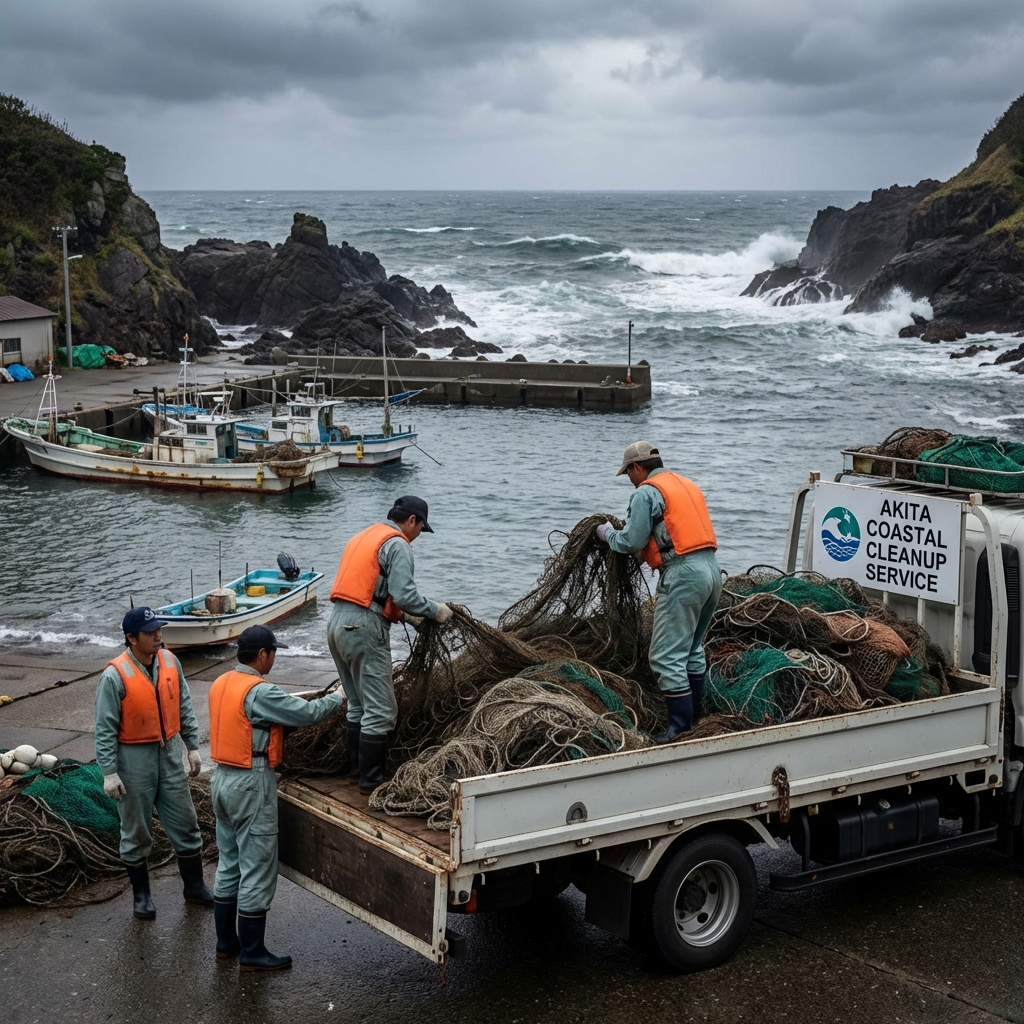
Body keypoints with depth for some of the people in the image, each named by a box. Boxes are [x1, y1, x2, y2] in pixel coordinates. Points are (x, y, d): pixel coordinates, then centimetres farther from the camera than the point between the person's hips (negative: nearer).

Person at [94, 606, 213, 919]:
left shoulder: (169, 661, -3)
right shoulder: (115, 676, -19)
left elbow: (184, 708, 8)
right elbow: (105, 729, -16)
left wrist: (192, 747, 8)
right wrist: (109, 773, -17)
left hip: (169, 754, 5)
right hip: (134, 760, -5)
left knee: (185, 823, 13)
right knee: (136, 831, 9)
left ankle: (194, 885, 29)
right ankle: (140, 893, 26)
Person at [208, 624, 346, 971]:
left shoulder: (220, 684, 6)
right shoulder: (260, 692, -21)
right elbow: (308, 713, -18)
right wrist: (339, 698, -1)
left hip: (222, 778, 9)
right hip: (251, 785, -9)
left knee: (229, 864, 18)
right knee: (257, 870, 0)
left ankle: (226, 942, 27)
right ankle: (251, 953, 6)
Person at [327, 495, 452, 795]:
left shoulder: (363, 537, 21)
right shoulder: (397, 545, -7)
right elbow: (405, 594, -17)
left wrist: (404, 615, 21)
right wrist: (435, 611, -3)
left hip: (338, 623, 10)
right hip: (364, 629, -10)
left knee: (357, 704, 20)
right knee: (379, 711, -4)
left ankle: (357, 767, 27)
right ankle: (371, 780, -1)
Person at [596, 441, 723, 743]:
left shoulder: (647, 492, -5)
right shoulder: (688, 485, 20)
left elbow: (633, 542, -9)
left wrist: (607, 533, 10)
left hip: (683, 574, -9)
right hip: (711, 568, 9)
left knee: (667, 655, -5)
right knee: (692, 648, 21)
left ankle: (681, 726, -8)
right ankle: (695, 713, 26)